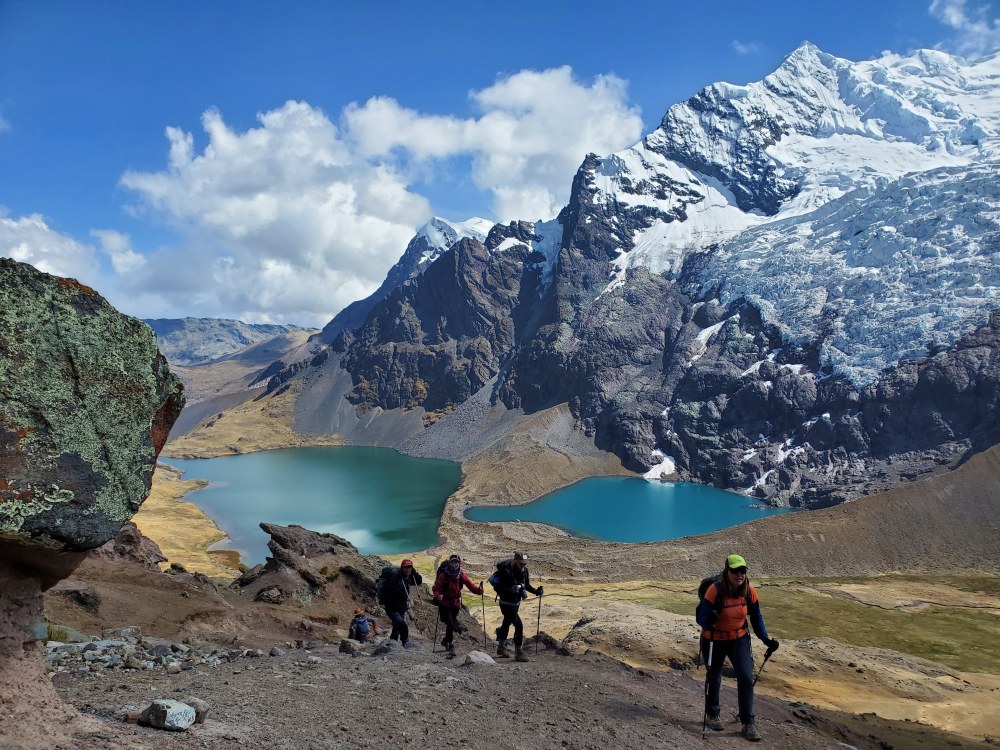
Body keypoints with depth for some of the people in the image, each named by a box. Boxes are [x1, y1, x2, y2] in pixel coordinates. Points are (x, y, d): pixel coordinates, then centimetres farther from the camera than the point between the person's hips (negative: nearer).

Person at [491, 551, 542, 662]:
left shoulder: (524, 571, -5)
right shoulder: (506, 571, -26)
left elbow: (527, 585, 9)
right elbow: (497, 587, -25)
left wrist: (536, 591, -8)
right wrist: (510, 590, -37)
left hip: (516, 602, 8)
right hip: (506, 604, -7)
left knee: (507, 624, 23)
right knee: (519, 625, -14)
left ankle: (501, 648, 42)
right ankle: (518, 653, -3)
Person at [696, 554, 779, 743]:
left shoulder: (749, 591, -15)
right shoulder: (715, 591, -28)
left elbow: (756, 617, 1)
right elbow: (701, 618, -28)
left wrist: (765, 639, -6)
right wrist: (709, 621, -50)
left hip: (739, 639, 3)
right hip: (714, 641, -3)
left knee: (746, 677, -9)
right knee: (714, 678, 13)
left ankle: (748, 723, 3)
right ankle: (712, 715, 36)